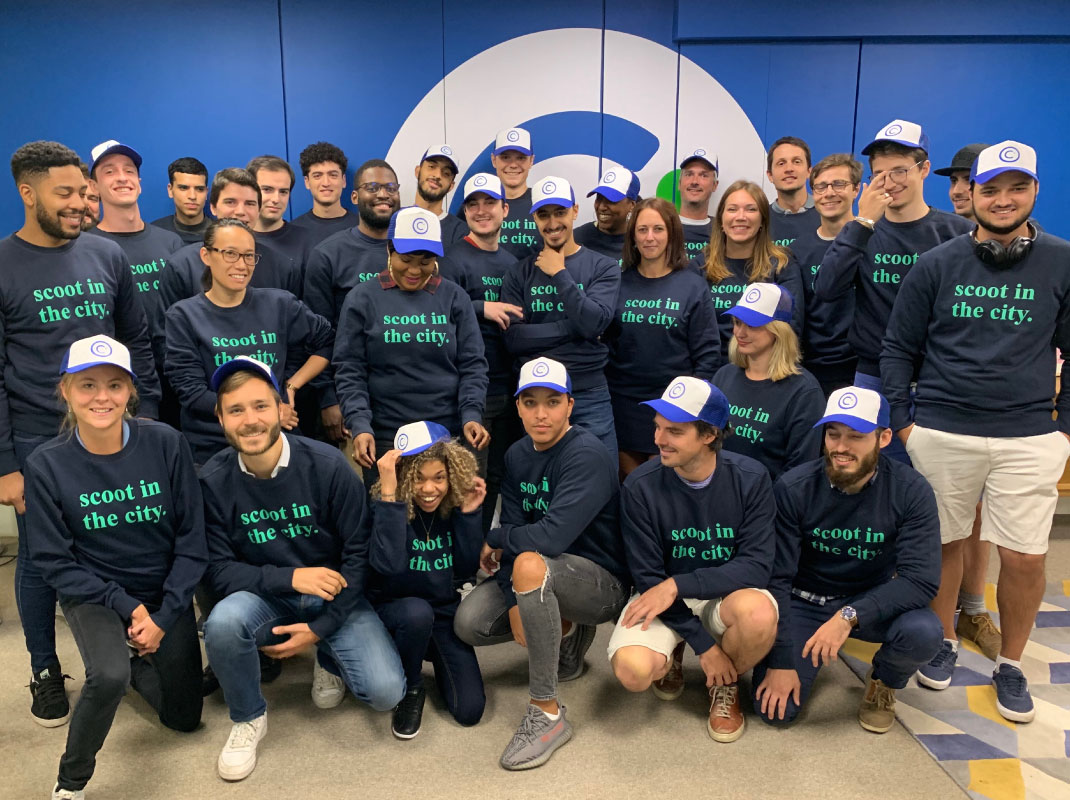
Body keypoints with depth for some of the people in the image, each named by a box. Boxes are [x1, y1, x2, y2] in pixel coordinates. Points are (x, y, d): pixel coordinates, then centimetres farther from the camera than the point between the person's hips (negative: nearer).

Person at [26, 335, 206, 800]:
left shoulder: (165, 444, -16)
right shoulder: (47, 465, -15)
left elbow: (191, 541, -9)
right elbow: (54, 562, -9)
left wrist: (163, 617, -13)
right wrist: (127, 608, -16)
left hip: (166, 596, 2)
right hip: (93, 596, -2)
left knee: (183, 717, 10)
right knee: (109, 676, -32)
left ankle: (133, 659, 41)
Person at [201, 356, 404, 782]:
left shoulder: (327, 465, -17)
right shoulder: (212, 481, -13)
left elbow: (359, 552, -10)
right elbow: (218, 569, -10)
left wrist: (321, 627, -14)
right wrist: (289, 577, -24)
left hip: (334, 595, -1)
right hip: (265, 597, 1)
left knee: (386, 691, -19)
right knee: (222, 622, -34)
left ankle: (329, 659, 18)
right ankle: (248, 718, -2)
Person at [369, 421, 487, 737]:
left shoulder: (455, 504, -8)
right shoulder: (384, 504, -19)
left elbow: (467, 570, -9)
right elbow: (388, 564, -36)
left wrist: (470, 513, -20)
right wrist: (388, 493, -40)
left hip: (445, 614, 3)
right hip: (393, 611, -3)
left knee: (469, 710, -9)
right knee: (417, 612, -39)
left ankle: (436, 658, 23)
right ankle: (410, 691, -8)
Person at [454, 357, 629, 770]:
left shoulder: (588, 455, -21)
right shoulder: (517, 456, 3)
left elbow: (552, 536, -32)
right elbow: (515, 530, -4)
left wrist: (494, 540, -14)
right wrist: (516, 604, -18)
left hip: (602, 582, -7)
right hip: (548, 576, 7)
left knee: (530, 564, -37)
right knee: (469, 623, -13)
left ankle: (547, 713, -23)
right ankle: (565, 632, 14)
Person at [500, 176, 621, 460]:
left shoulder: (603, 267, 1)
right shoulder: (519, 274, 4)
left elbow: (595, 323, -15)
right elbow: (513, 338, -8)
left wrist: (559, 274, -10)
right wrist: (574, 327, -12)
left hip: (589, 394, -1)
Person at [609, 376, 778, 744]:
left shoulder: (750, 479, -14)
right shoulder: (640, 487, -15)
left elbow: (756, 565, -18)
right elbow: (647, 576, -11)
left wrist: (678, 584, -28)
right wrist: (704, 644, -16)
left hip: (726, 595, 1)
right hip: (663, 600, 0)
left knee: (758, 612, -35)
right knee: (633, 671, -29)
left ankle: (726, 685, 2)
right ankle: (670, 657, 12)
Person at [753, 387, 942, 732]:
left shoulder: (910, 491, -17)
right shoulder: (793, 488, -19)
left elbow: (921, 579, -23)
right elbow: (776, 578, -15)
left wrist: (850, 616, -36)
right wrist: (781, 660, -17)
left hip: (871, 601, 1)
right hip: (804, 601, 0)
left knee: (923, 631, -32)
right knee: (776, 710, -14)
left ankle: (883, 684, 5)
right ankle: (813, 657, 21)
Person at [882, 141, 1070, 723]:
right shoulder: (936, 265, 3)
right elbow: (899, 348, 6)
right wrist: (902, 421, 1)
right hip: (942, 433, 0)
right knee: (945, 542, 10)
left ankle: (1010, 663, 24)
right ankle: (943, 642, 32)